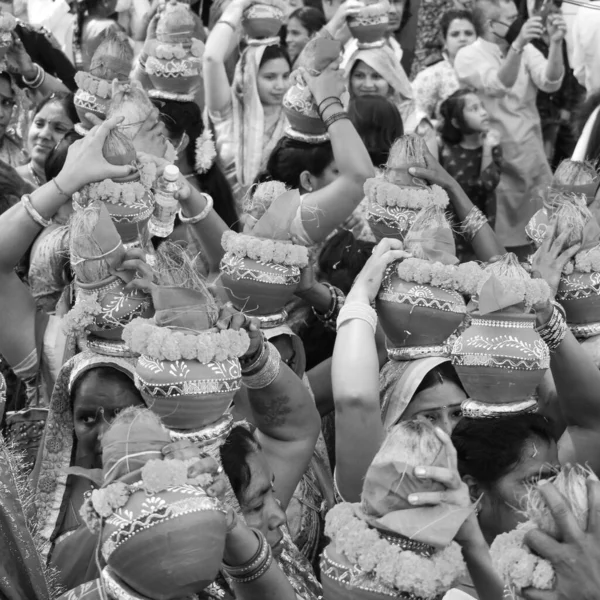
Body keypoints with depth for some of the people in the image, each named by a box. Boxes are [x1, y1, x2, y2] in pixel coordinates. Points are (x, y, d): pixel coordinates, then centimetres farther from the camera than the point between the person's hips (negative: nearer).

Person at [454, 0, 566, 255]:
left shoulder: (526, 50, 5)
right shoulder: (468, 56, -8)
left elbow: (550, 82, -12)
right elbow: (498, 86, -26)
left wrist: (556, 43, -27)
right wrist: (517, 45, -40)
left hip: (533, 157, 4)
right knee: (508, 242, 0)